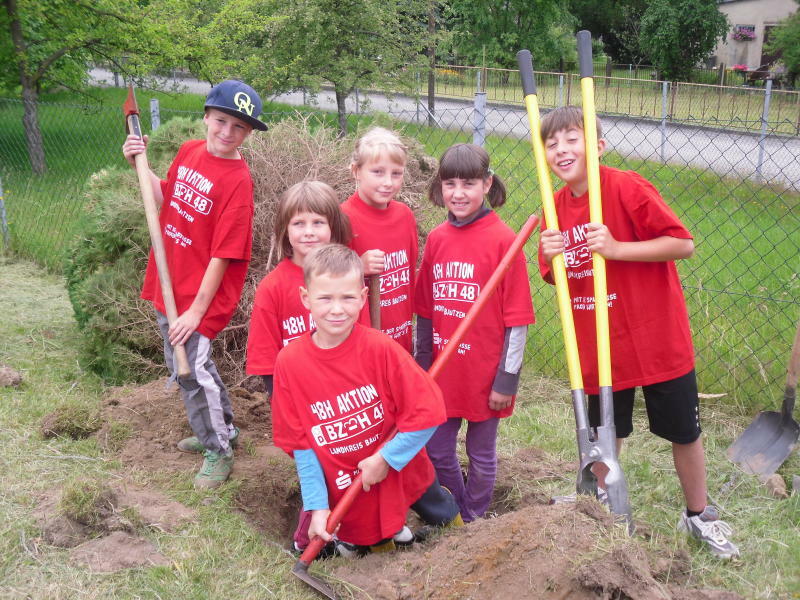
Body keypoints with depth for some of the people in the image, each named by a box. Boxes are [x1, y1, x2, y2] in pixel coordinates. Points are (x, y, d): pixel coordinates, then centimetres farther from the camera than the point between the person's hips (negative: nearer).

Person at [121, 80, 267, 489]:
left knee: (192, 369, -7)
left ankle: (219, 451, 16)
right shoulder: (188, 152, 2)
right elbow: (167, 200, 18)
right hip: (169, 284, 8)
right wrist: (140, 165, 3)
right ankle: (222, 428, 42)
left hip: (201, 294, -8)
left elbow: (222, 254, -20)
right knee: (187, 364, 20)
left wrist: (198, 309, -21)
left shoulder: (238, 180, -19)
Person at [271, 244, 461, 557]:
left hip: (401, 475, 0)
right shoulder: (289, 362, -15)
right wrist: (317, 506, -9)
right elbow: (300, 444, -8)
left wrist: (385, 459, -16)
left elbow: (427, 412, -18)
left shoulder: (379, 348, -21)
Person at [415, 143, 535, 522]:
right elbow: (425, 312, 8)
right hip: (443, 372, 5)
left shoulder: (503, 240, -13)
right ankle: (459, 517, 38)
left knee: (481, 456, 13)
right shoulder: (436, 239, 2)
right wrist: (422, 369, 10)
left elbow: (517, 319, -12)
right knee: (436, 452, 15)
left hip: (485, 373, -5)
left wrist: (507, 379, -12)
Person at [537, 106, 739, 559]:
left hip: (658, 338, -3)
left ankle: (699, 516, 34)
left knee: (684, 432, 13)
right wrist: (552, 258, -14)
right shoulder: (556, 208, 1)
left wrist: (615, 248, -25)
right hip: (598, 346, 4)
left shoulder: (628, 188, -16)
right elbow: (560, 279, 9)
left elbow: (684, 244, -18)